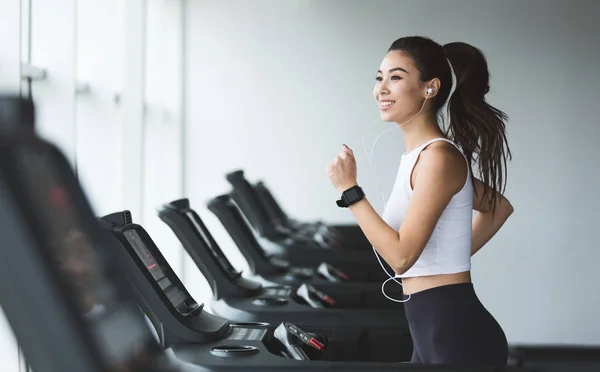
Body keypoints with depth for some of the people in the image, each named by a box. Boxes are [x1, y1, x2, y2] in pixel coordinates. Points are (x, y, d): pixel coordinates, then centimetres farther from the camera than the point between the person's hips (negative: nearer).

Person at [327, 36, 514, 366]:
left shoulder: (438, 156, -16)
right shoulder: (421, 155, 13)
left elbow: (401, 256, -20)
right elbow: (499, 207, 26)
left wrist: (350, 190, -15)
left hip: (456, 334, -10)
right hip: (433, 332, 10)